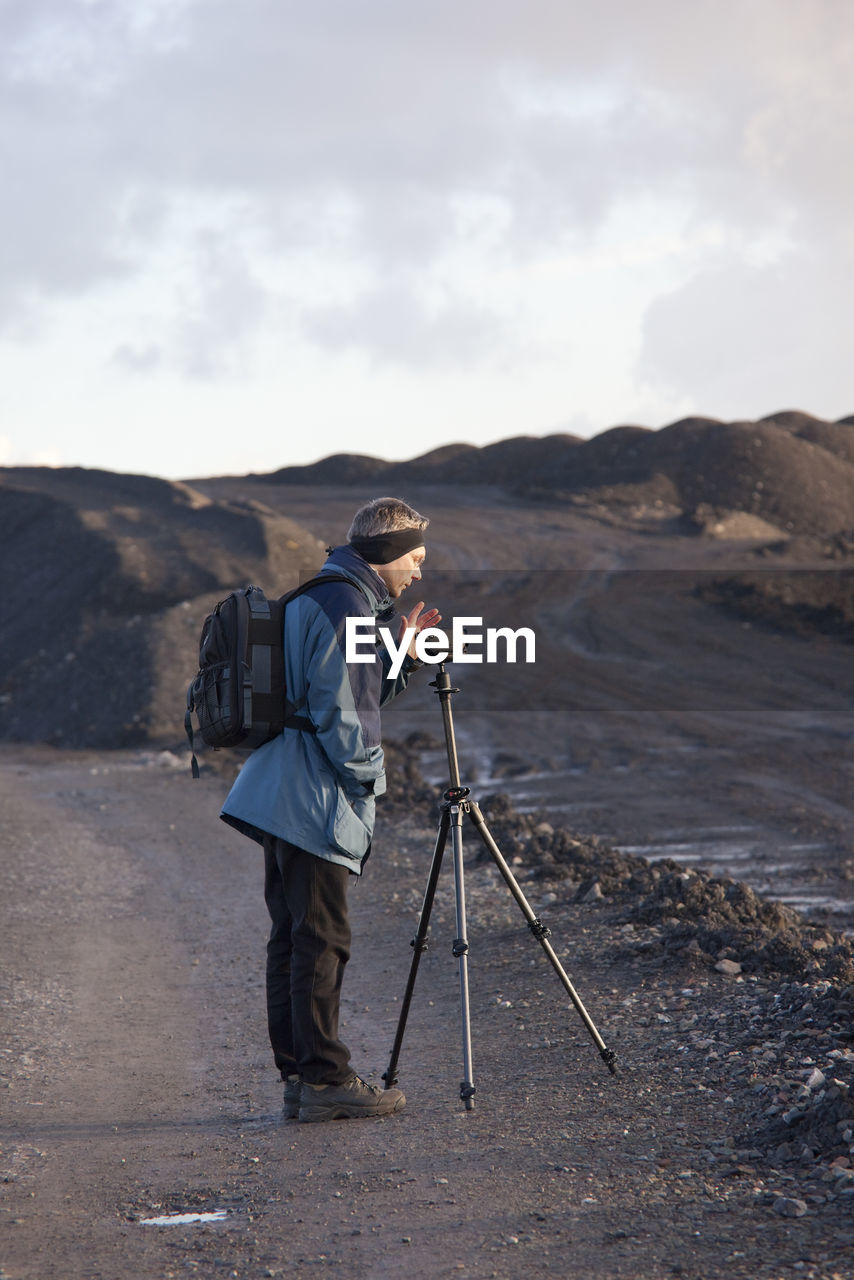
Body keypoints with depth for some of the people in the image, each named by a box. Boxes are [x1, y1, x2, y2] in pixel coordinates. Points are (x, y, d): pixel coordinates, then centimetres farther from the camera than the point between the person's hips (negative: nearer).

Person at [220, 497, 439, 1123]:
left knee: (293, 939, 11)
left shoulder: (317, 599, 18)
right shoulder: (344, 605, -14)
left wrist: (403, 652, 15)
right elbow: (339, 711, -20)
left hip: (281, 800, 11)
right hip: (316, 802, -11)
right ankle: (325, 1080, -4)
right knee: (321, 940, -7)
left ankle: (299, 1075, 17)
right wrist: (369, 778, -9)